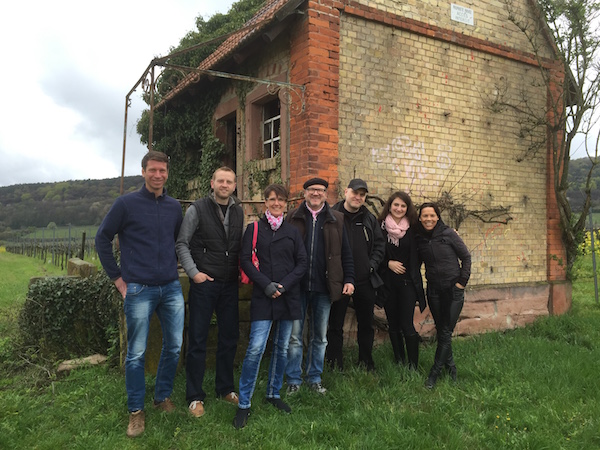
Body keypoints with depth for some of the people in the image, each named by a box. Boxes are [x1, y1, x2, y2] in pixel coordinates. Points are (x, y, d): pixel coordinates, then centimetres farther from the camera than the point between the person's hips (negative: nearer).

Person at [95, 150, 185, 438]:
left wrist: (175, 269, 13)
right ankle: (136, 411, 21)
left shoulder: (174, 207, 8)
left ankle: (163, 396, 31)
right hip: (139, 290, -4)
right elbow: (102, 239, 1)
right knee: (136, 353, 4)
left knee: (174, 346, 10)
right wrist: (117, 278, -1)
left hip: (171, 288, 4)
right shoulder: (126, 203, -4)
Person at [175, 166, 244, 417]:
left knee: (229, 338, 12)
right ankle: (195, 396, 15)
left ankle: (225, 389, 28)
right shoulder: (197, 210, -4)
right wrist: (193, 272, -11)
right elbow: (182, 244, -4)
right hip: (204, 283, -4)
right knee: (198, 340, 3)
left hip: (230, 284, 5)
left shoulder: (238, 212, 10)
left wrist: (242, 271, 4)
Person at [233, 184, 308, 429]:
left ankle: (274, 393, 29)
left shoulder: (292, 231, 9)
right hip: (263, 298, -3)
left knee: (282, 347, 11)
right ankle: (244, 404, 2)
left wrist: (284, 285, -8)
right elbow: (245, 260, -3)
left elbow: (302, 263, 6)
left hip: (289, 297, 3)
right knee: (255, 348, -10)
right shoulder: (254, 228, 3)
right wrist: (267, 284, -13)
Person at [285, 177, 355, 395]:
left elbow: (345, 253, 8)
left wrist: (349, 279, 1)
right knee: (294, 336, 5)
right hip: (297, 286, -1)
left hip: (324, 287, 1)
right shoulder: (293, 217, 3)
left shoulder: (336, 219, 6)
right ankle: (293, 379, 19)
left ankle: (315, 378, 27)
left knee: (320, 336, 13)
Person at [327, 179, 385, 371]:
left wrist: (373, 265, -1)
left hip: (365, 281, 4)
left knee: (366, 324, 15)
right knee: (336, 325, 6)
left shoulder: (369, 219, 8)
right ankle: (335, 363, 19)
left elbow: (380, 244, 13)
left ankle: (366, 361, 32)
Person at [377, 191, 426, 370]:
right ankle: (399, 361, 25)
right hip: (388, 282, 1)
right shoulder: (381, 227, -2)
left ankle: (413, 365, 9)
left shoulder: (413, 228, 0)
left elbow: (418, 254, 9)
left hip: (407, 281, -1)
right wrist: (388, 263, -8)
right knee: (393, 325, 10)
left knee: (407, 325, -5)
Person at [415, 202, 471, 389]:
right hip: (434, 291, 3)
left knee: (446, 333, -3)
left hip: (454, 290, -3)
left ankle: (434, 373, 7)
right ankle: (450, 367, 27)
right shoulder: (419, 239, -1)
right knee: (440, 331, 9)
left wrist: (462, 281, -5)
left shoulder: (448, 233, -9)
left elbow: (466, 256, -2)